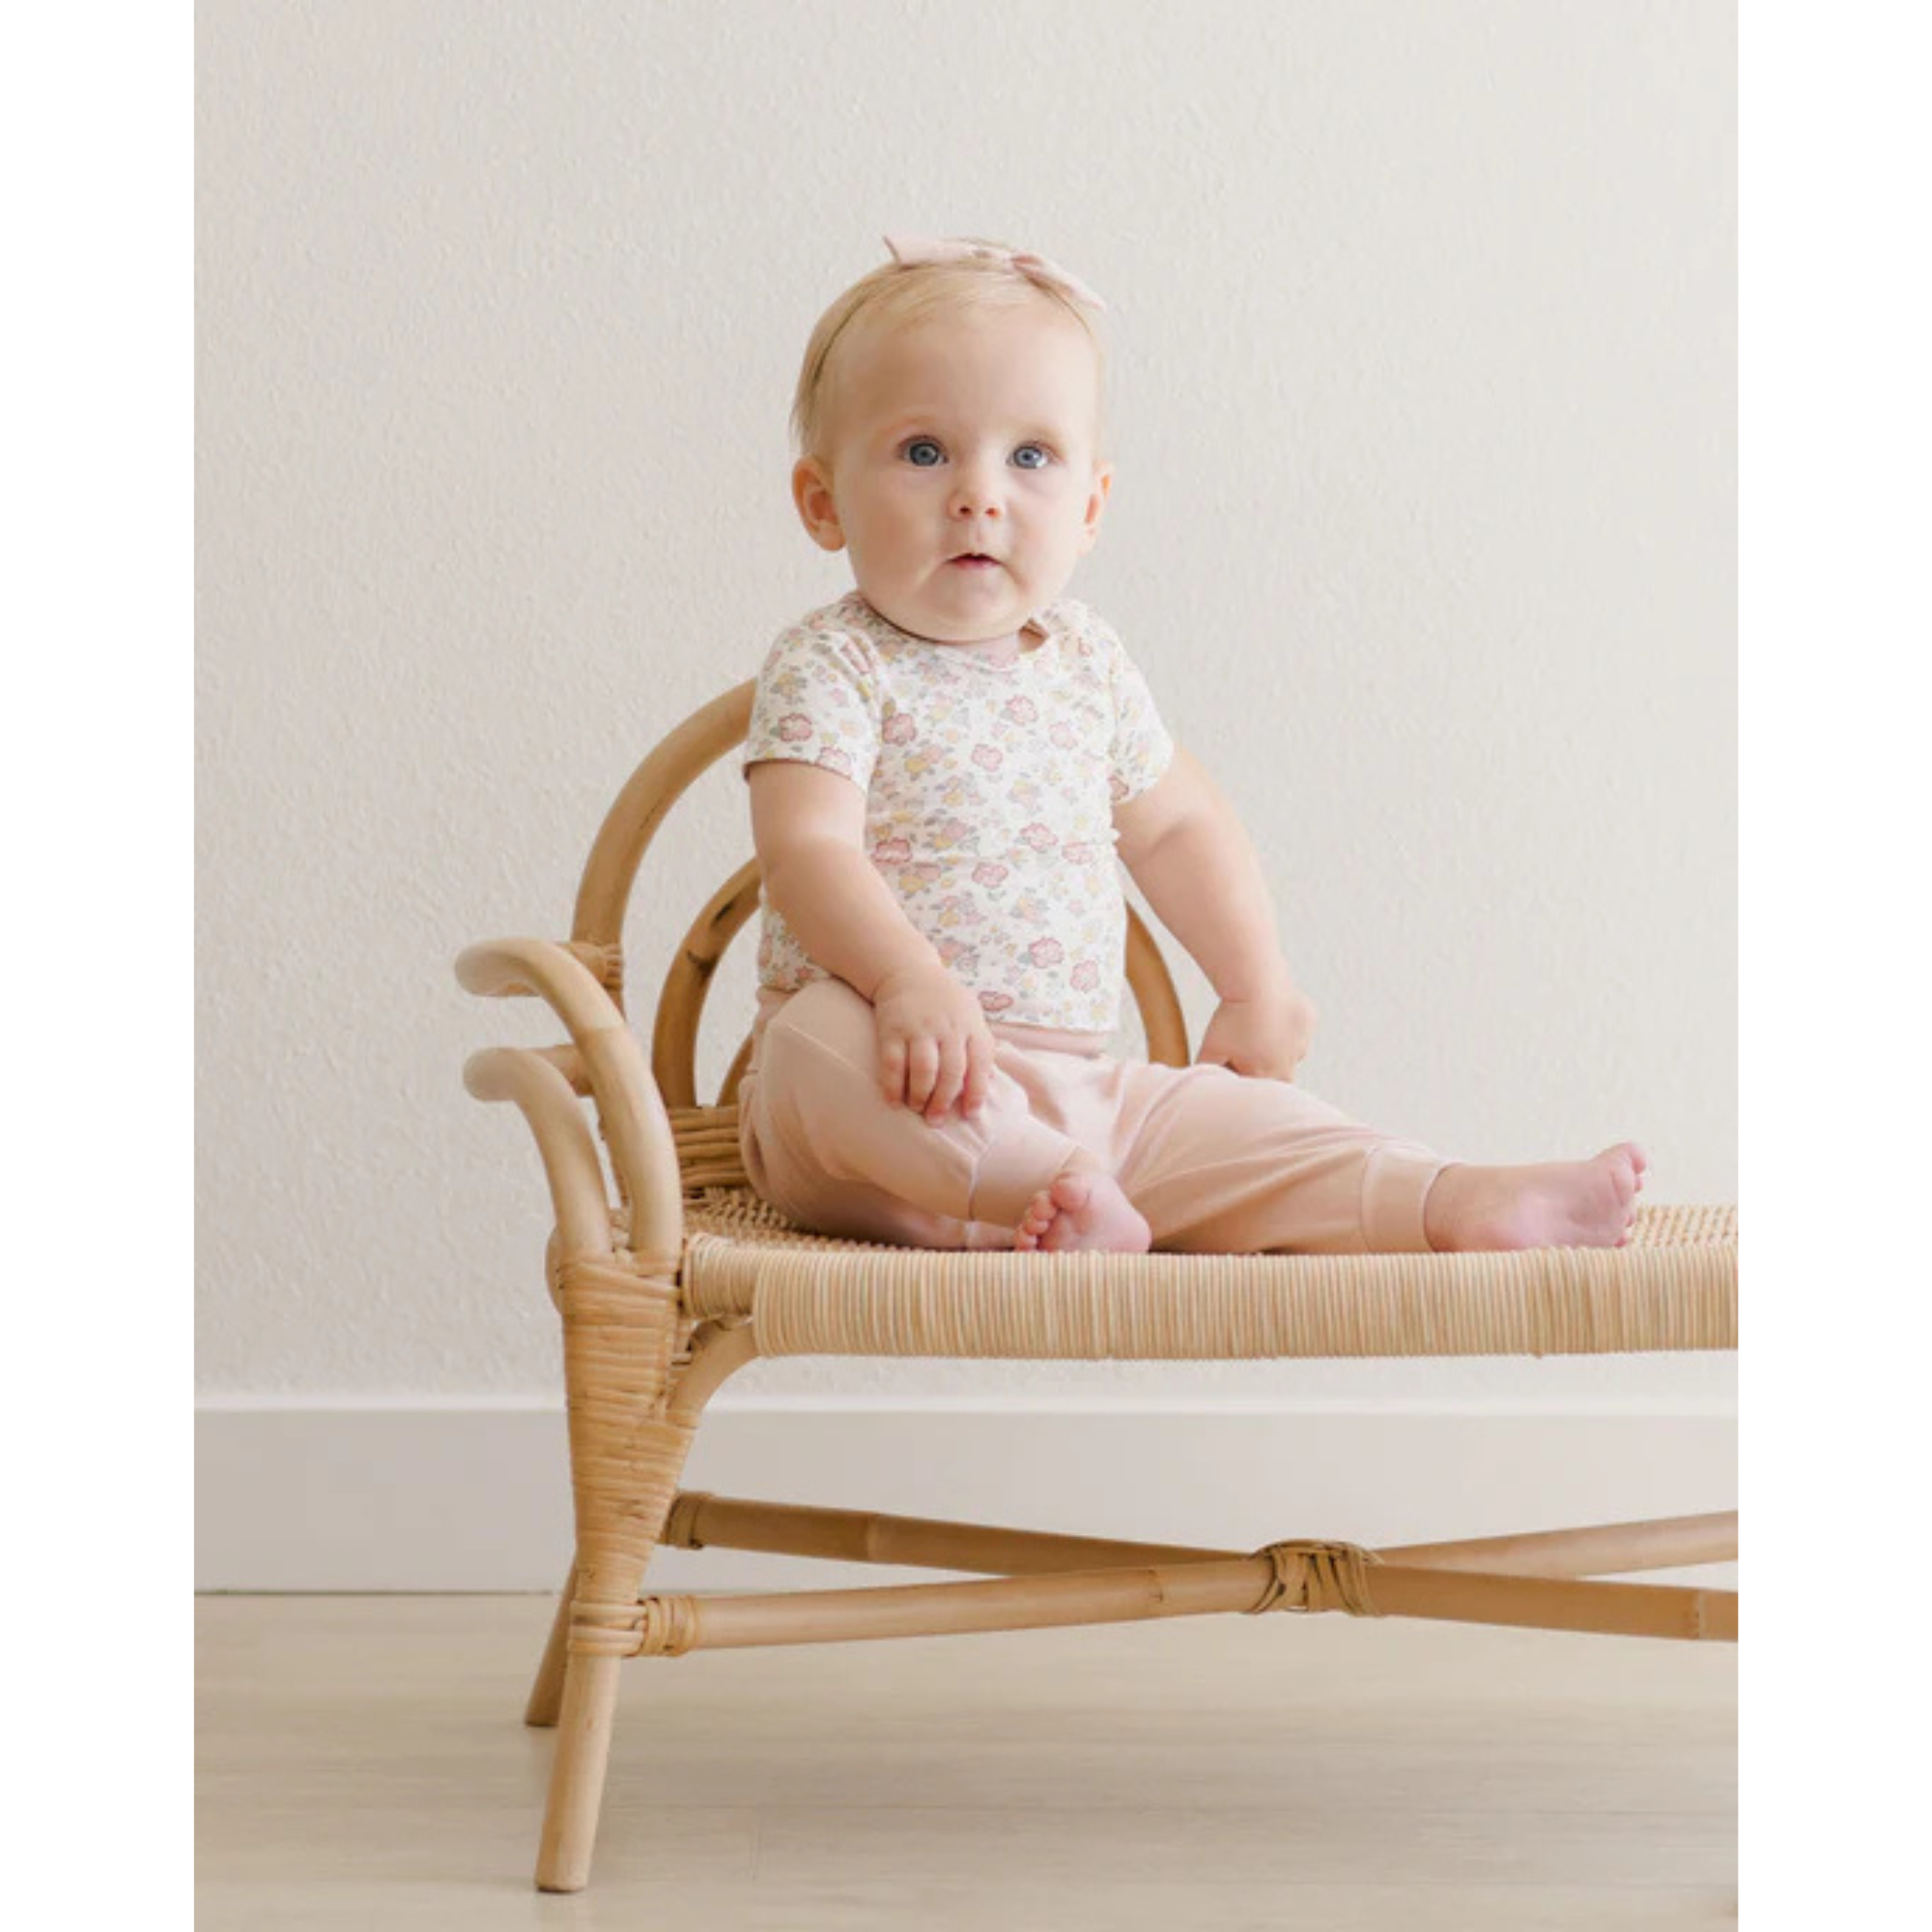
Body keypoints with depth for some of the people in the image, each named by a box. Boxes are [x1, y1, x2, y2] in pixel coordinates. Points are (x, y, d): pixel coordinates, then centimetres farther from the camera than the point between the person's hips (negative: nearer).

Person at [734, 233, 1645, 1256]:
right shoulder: (829, 666, -8)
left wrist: (1258, 988, 18)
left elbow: (1177, 820, 25)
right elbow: (807, 847, -23)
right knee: (821, 1040, -37)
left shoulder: (1084, 662, 10)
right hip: (893, 1092, -6)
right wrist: (910, 980, -40)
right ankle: (1053, 1190, -44)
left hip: (1071, 1086, 6)